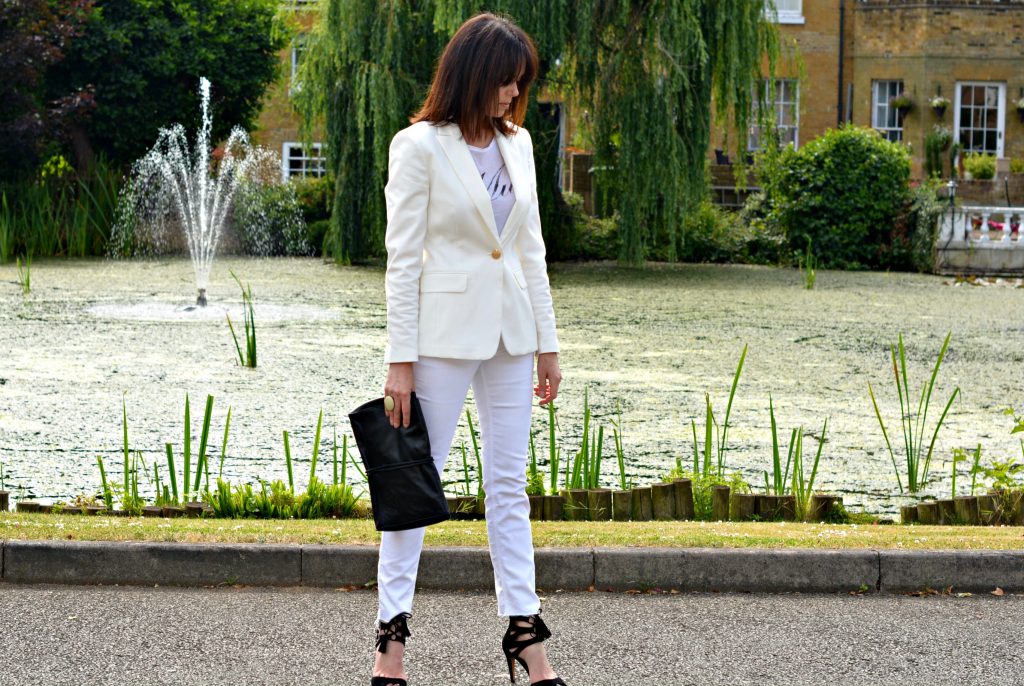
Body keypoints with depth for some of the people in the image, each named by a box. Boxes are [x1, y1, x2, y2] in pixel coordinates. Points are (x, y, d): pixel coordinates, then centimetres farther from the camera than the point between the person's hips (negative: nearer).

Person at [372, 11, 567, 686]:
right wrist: (400, 360, -13)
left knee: (509, 484, 8)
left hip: (510, 328, 6)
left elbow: (531, 248, 14)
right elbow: (402, 258, -9)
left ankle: (524, 631, 11)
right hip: (446, 330, -6)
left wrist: (547, 342, 12)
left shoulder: (518, 142, 10)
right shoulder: (420, 146, -7)